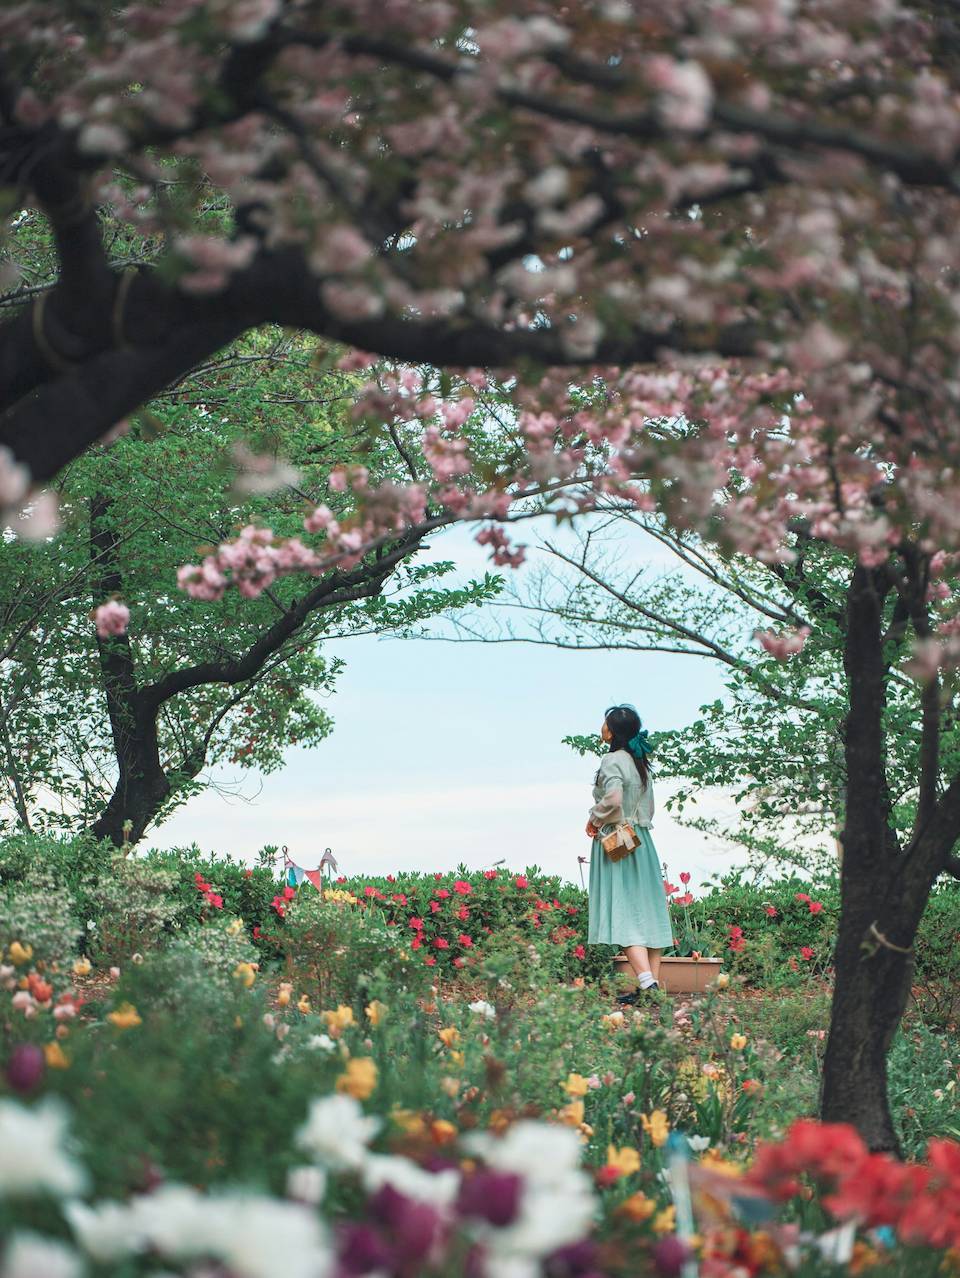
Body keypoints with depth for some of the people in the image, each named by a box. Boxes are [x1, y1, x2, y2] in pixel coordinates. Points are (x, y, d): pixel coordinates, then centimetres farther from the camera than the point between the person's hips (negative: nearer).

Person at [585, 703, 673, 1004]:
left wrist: (594, 820, -7)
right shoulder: (640, 762, 13)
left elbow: (612, 799, -24)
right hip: (642, 841, 8)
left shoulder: (613, 760, -12)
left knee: (624, 915, -10)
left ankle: (647, 982, -21)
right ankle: (653, 983, 6)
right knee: (647, 913, 7)